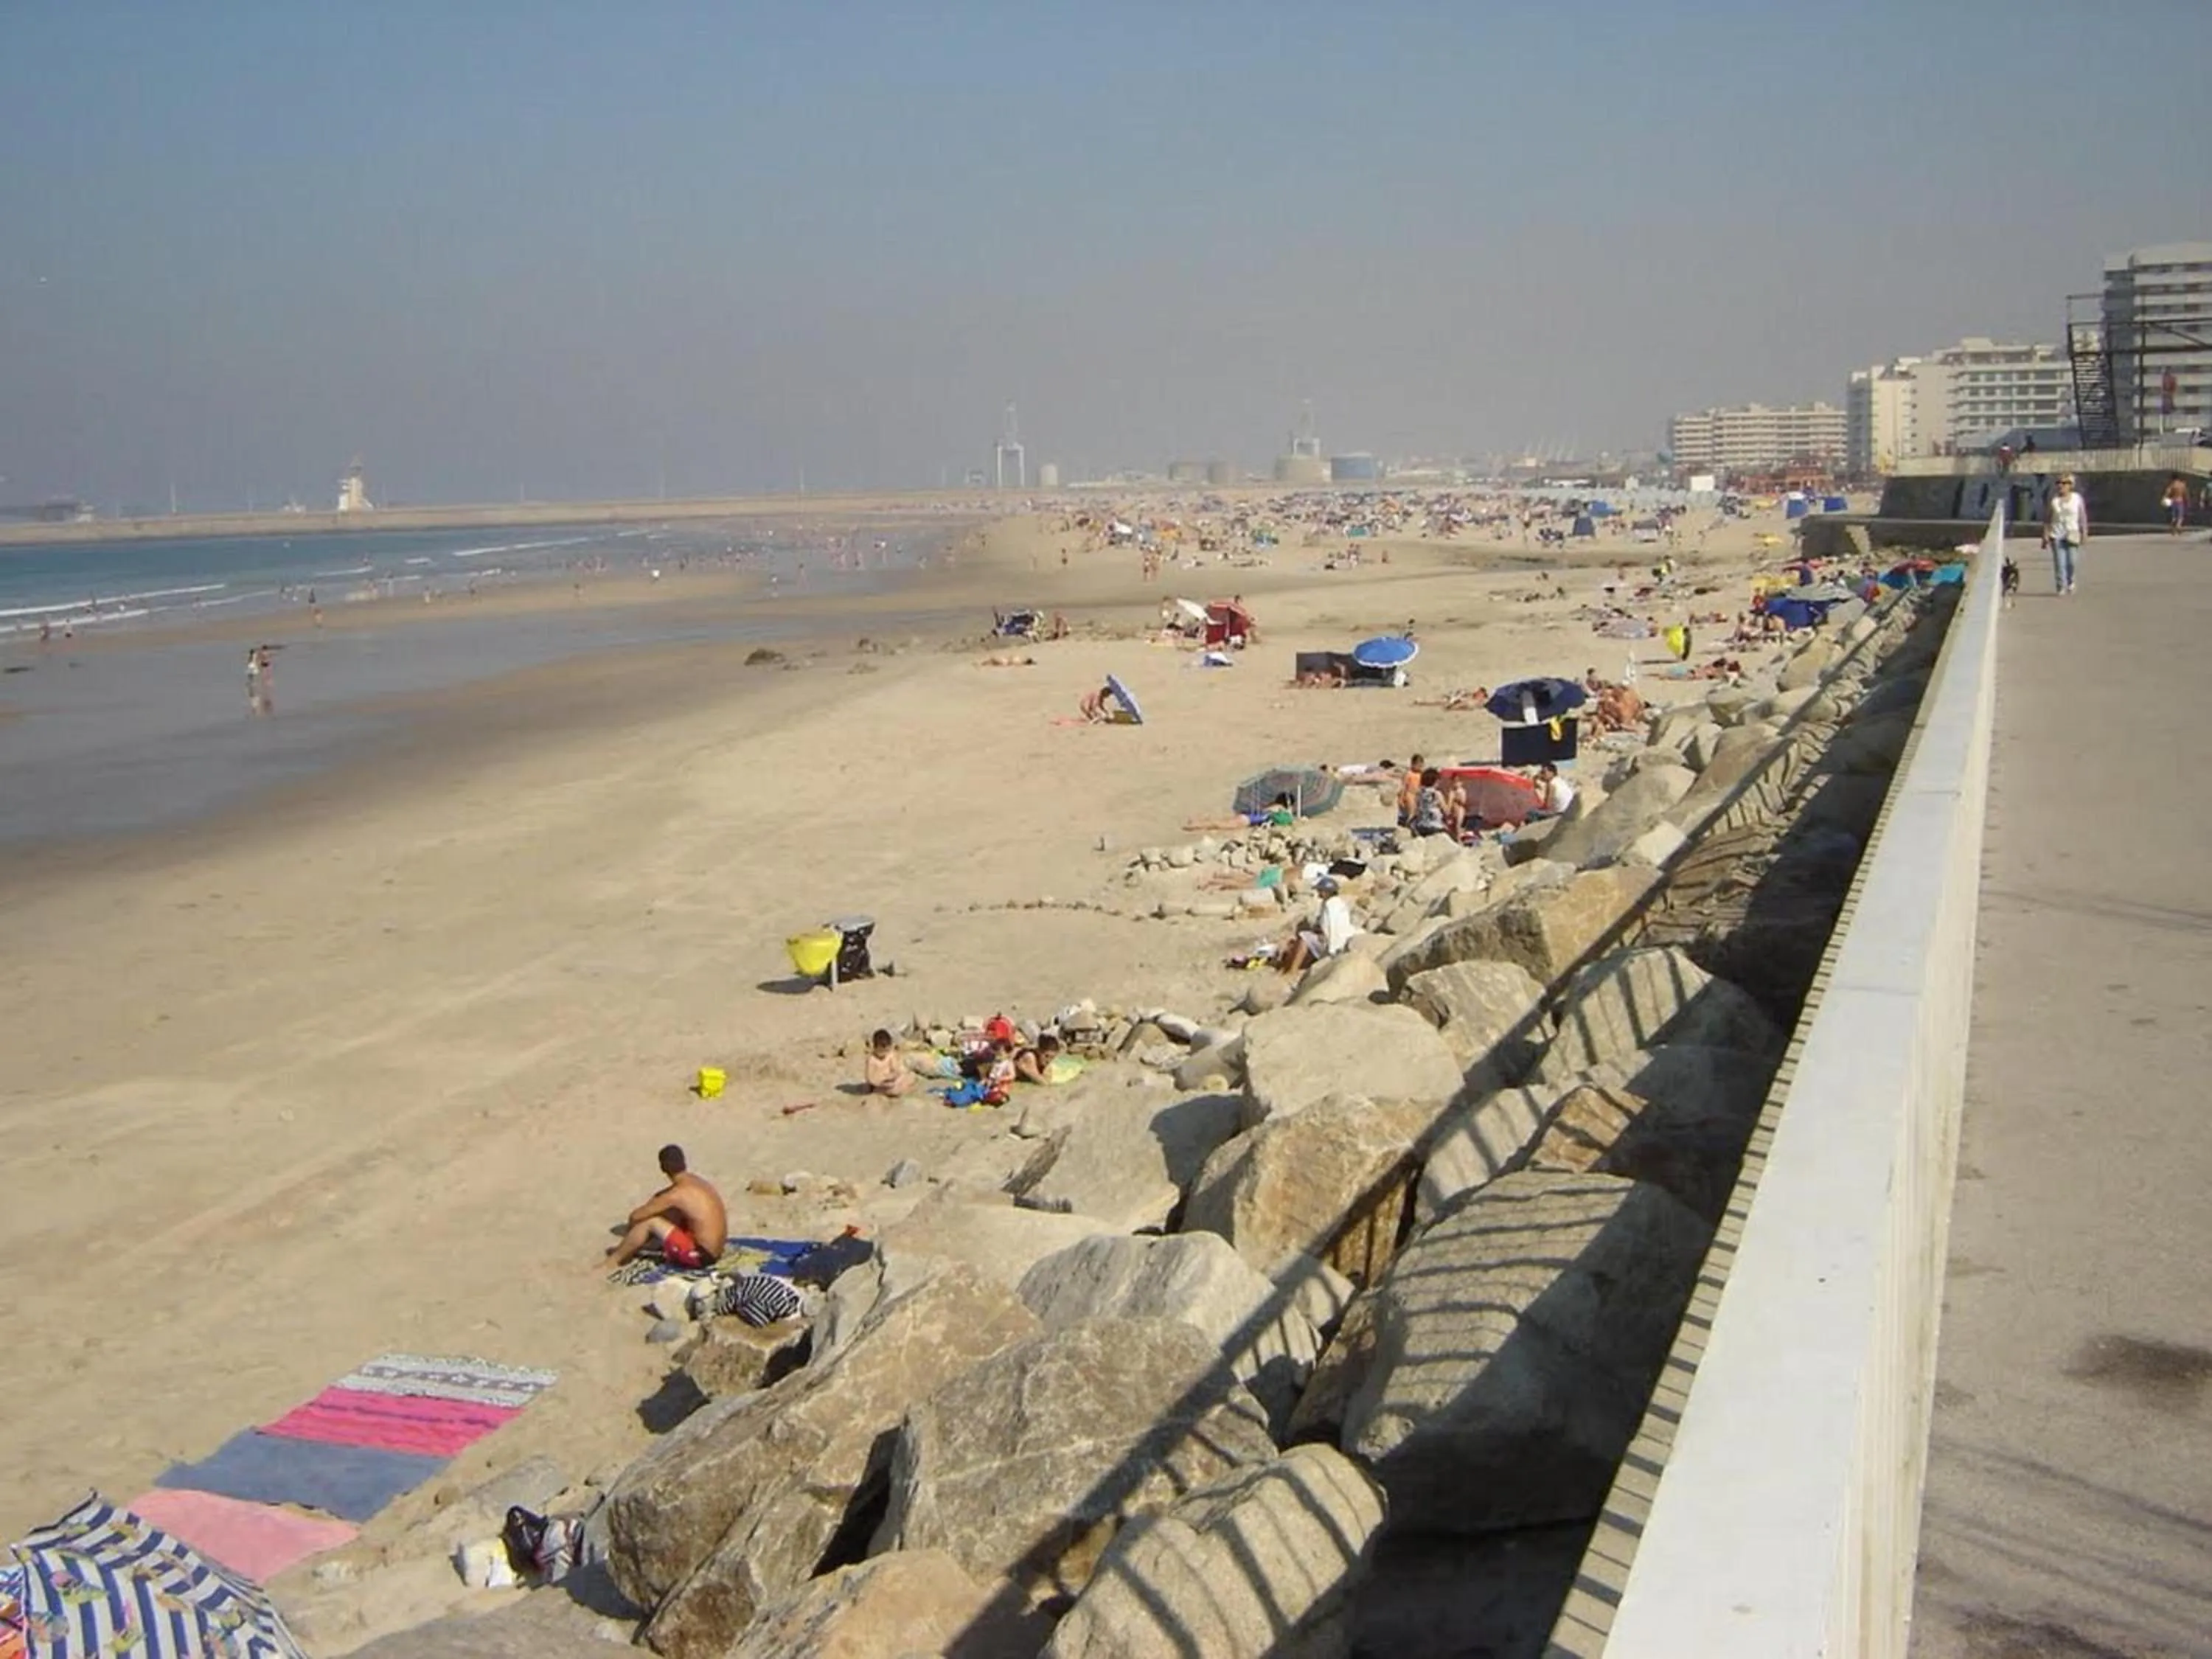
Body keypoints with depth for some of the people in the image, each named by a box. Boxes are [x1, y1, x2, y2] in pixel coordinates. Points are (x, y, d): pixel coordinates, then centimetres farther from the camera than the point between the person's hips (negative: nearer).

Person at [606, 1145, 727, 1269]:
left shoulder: (677, 1194, -17)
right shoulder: (697, 1183, 9)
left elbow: (636, 1216, -10)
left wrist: (630, 1233, 9)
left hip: (701, 1255, -9)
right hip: (713, 1252, 9)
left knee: (649, 1221, -8)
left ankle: (613, 1261, 9)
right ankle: (624, 1250, 27)